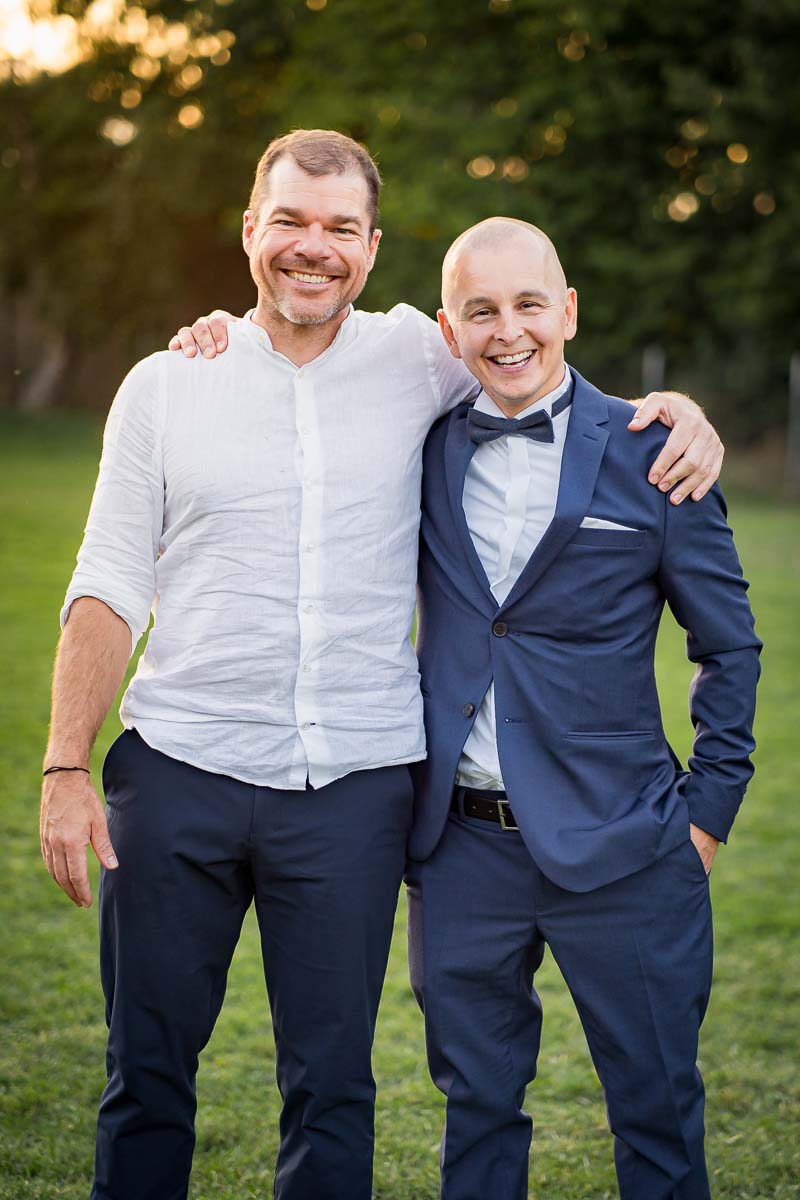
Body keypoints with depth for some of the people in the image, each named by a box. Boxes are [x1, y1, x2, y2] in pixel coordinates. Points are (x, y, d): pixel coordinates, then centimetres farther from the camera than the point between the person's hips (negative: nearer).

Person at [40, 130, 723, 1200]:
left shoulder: (415, 358, 4)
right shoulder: (165, 386, 5)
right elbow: (109, 586, 5)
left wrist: (676, 406, 0)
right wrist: (65, 768, -3)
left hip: (355, 783, 0)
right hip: (178, 772, 0)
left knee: (332, 1084, 8)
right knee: (147, 1070, 9)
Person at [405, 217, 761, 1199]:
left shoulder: (652, 453, -3)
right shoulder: (422, 444, 4)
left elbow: (728, 646, 3)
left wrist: (709, 808, -2)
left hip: (620, 851, -2)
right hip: (460, 845, 3)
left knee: (658, 1115, 8)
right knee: (476, 1108, 14)